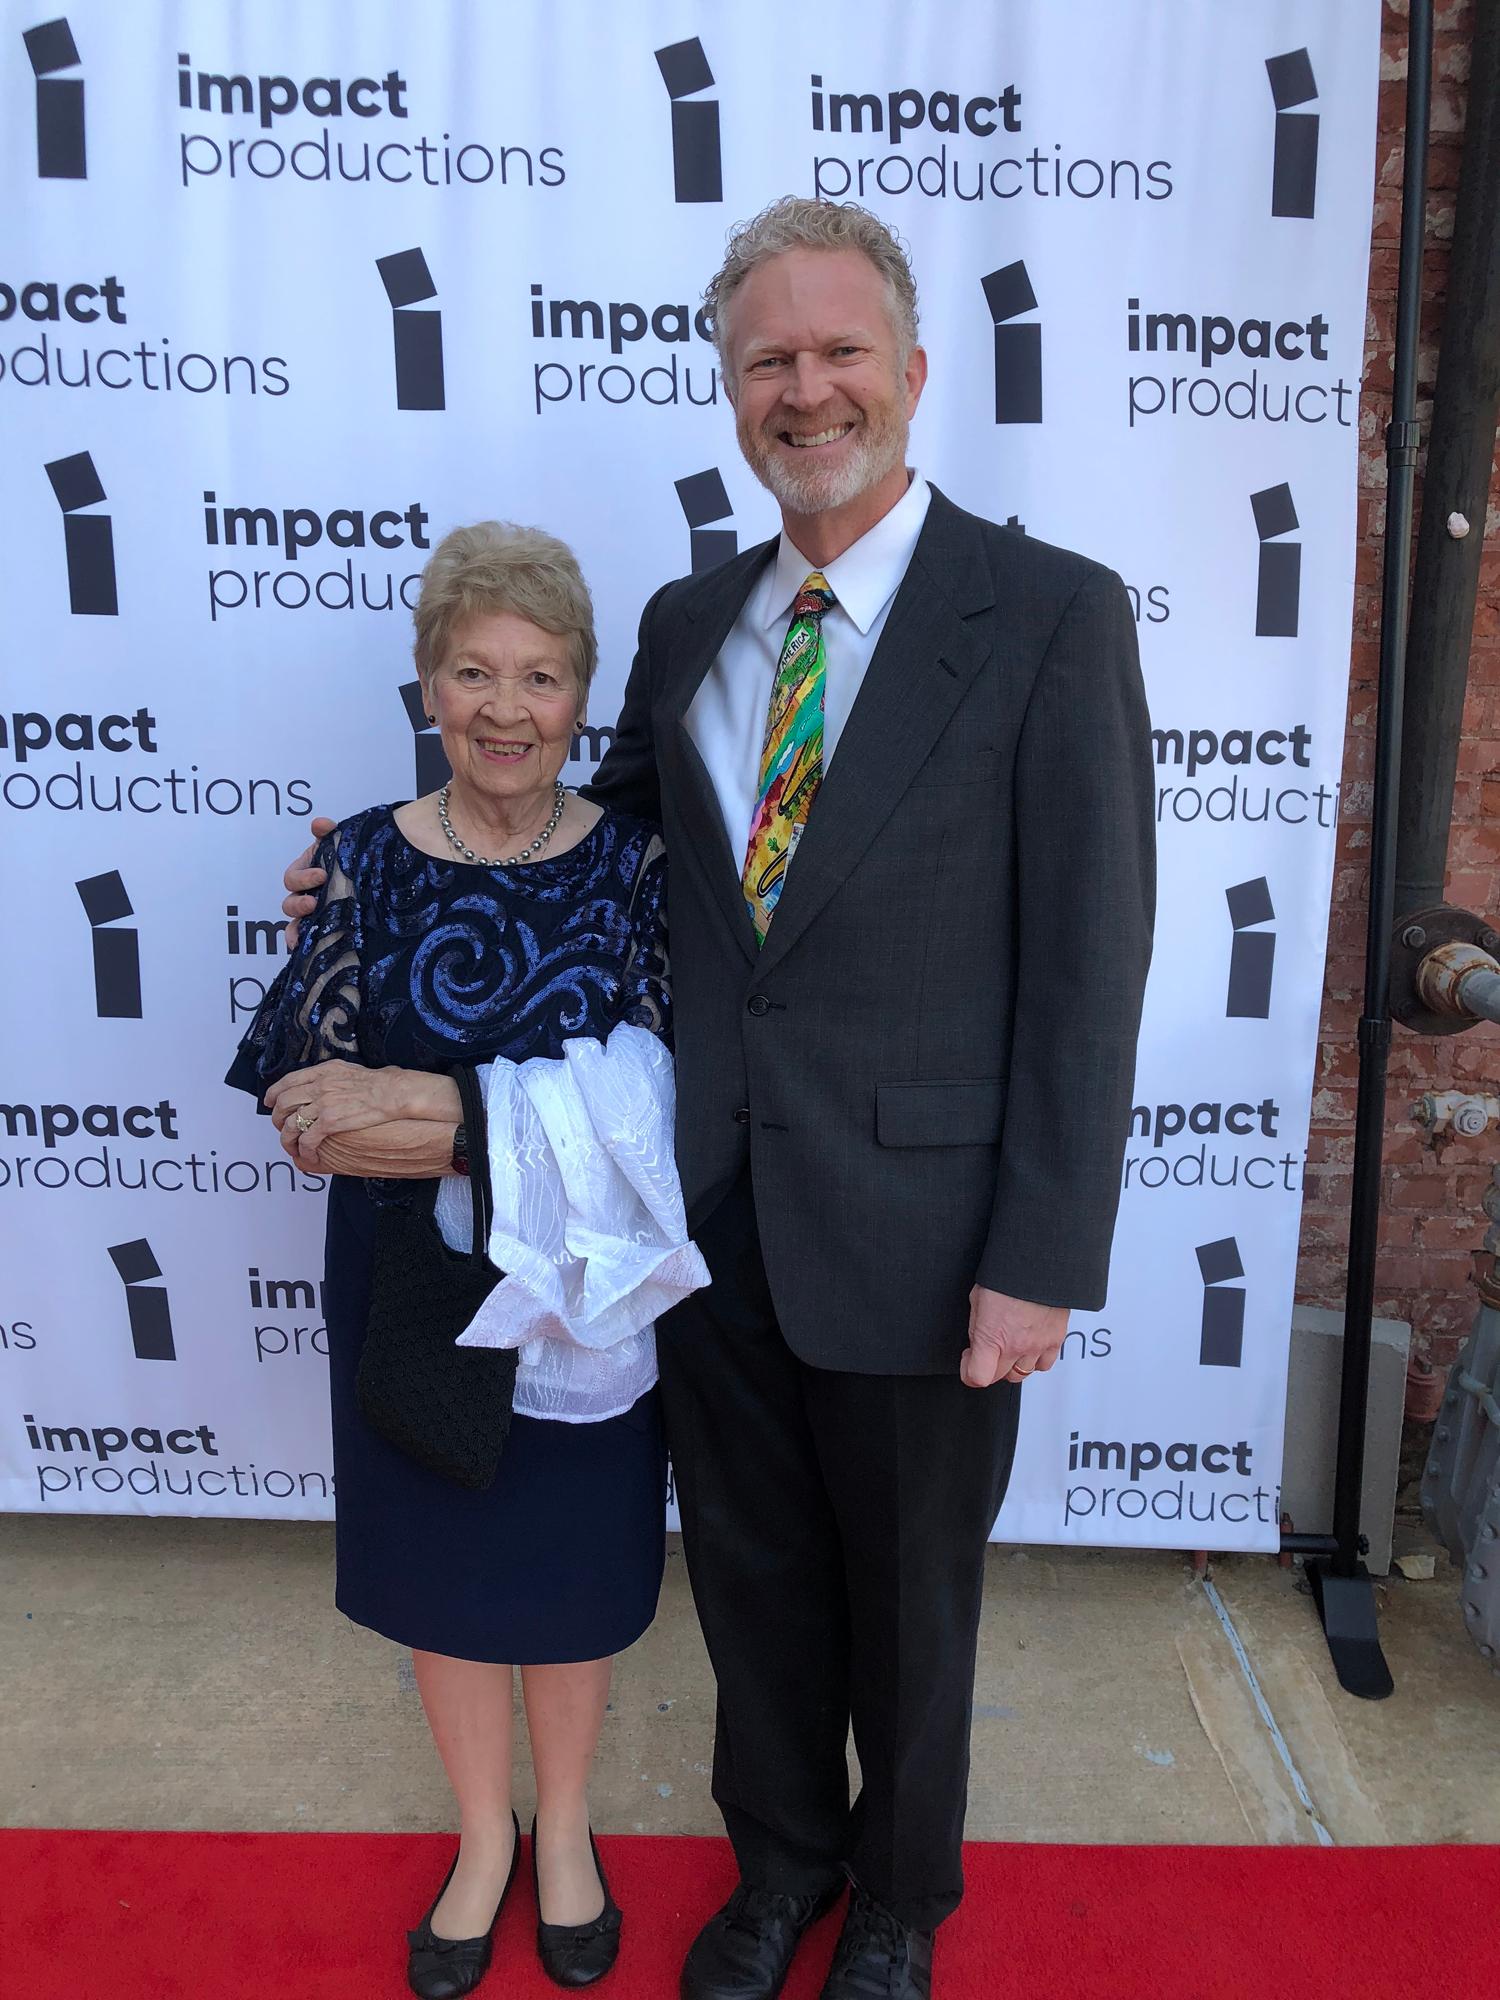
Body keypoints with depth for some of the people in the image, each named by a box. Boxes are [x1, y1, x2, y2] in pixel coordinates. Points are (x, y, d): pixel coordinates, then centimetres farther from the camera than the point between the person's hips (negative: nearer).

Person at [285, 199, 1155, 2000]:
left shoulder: (1050, 615, -11)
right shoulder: (688, 623, 6)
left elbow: (1088, 962, -13)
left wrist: (1041, 1262, -14)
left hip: (911, 1230, -4)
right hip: (714, 1217, 4)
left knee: (907, 1598, 19)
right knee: (751, 1574, 23)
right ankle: (781, 1852, 52)